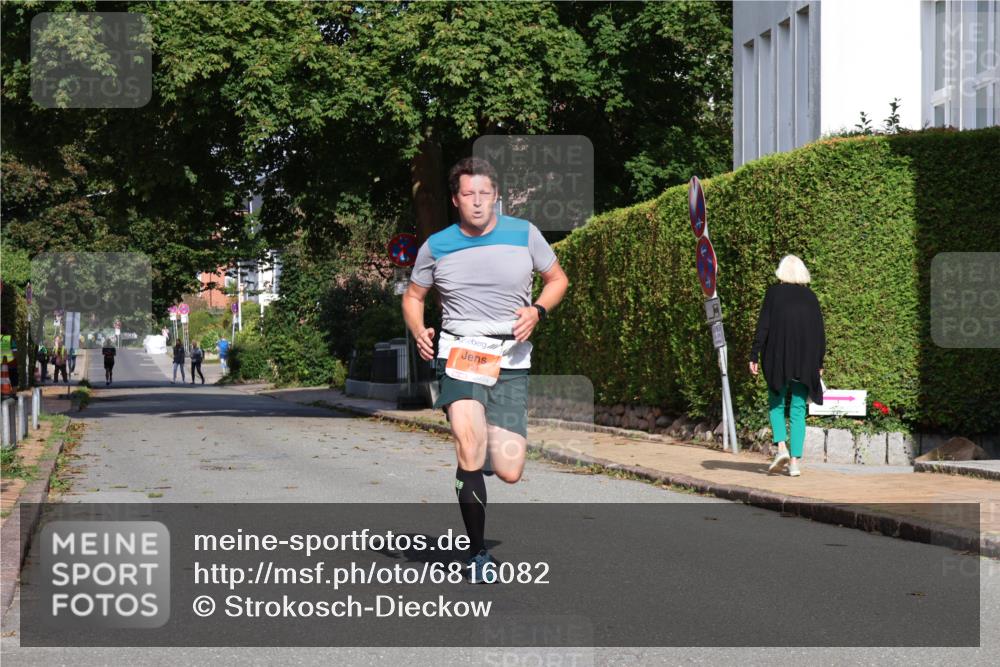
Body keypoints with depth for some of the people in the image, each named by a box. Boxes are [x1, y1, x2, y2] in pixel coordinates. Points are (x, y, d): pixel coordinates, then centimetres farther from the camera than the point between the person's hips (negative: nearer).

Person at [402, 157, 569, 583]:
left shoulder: (523, 234, 4)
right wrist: (419, 332, -1)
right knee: (469, 454, -24)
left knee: (509, 473, -7)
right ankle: (477, 552, -8)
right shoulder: (436, 246, 6)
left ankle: (496, 437, 32)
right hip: (458, 353, -1)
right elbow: (413, 296, 19)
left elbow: (557, 279, 16)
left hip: (511, 361, 1)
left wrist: (536, 311, -5)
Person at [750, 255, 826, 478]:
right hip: (806, 361, 2)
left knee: (776, 404, 12)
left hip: (778, 358, -2)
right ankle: (795, 461, -1)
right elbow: (820, 332, 8)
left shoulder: (773, 292, -1)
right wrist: (819, 363, 15)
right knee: (798, 410, 6)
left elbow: (763, 327, -6)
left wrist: (754, 356, -3)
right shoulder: (810, 296, 7)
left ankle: (781, 447, -10)